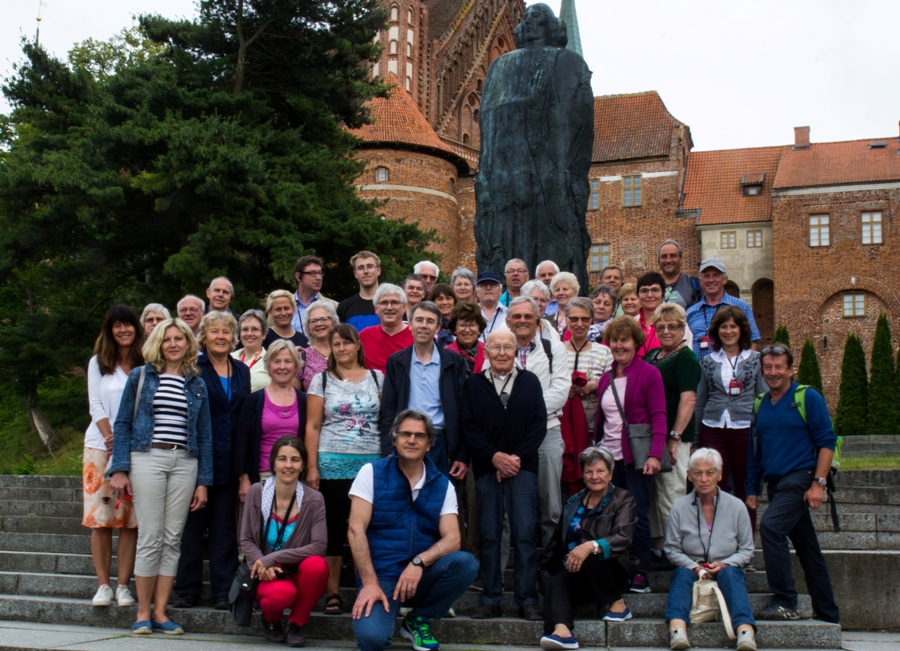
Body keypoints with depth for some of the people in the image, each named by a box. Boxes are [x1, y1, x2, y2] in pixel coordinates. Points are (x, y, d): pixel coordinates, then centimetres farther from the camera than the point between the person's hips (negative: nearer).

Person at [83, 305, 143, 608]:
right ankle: (103, 585, 5)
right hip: (101, 447, 1)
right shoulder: (98, 363, 9)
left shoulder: (146, 365, 5)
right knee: (100, 517, -1)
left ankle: (123, 585, 3)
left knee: (130, 520, -2)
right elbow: (96, 406, 3)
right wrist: (112, 438, -11)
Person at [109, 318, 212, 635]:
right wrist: (119, 469, -4)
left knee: (173, 539, 2)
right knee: (150, 537, -5)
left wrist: (203, 482, 6)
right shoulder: (140, 376, 7)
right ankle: (143, 612, 5)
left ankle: (160, 612, 9)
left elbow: (204, 435, 12)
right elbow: (123, 424, 5)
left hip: (185, 463, 3)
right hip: (147, 458, -2)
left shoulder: (197, 385, 12)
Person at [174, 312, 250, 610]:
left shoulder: (242, 371, 12)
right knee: (192, 525, 4)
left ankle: (222, 590, 14)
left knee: (225, 528, 8)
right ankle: (187, 589, 13)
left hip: (229, 461, 4)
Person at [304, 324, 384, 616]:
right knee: (334, 528, 2)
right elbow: (313, 426, 4)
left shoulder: (377, 378, 10)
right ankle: (332, 594, 8)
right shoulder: (322, 380, 7)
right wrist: (312, 467, -3)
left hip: (372, 463, 1)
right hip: (333, 464, -1)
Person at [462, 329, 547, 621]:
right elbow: (468, 427, 2)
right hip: (486, 468, 1)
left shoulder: (530, 381, 9)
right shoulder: (473, 384, 8)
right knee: (489, 535, 2)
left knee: (524, 534, -3)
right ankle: (490, 599, 9)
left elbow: (539, 424, 3)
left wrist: (517, 457, -8)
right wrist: (494, 456, -10)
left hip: (522, 467, 0)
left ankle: (527, 600, 3)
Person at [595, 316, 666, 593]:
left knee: (638, 514, -4)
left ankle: (641, 574, 4)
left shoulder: (649, 374, -4)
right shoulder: (606, 378, 15)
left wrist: (655, 454, -21)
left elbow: (659, 416, -10)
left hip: (636, 455, -6)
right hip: (609, 455, 6)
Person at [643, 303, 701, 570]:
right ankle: (656, 546, 23)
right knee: (653, 493, 14)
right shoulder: (651, 356, 16)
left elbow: (688, 400, -18)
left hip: (673, 436, -8)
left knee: (671, 493, -3)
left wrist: (674, 437, -22)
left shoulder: (685, 358, -9)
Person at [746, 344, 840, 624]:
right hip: (776, 483, 6)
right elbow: (756, 451, 18)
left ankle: (784, 602, -18)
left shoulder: (807, 397, -4)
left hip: (800, 478, -6)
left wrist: (818, 483, -15)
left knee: (770, 526, -25)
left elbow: (826, 442, -8)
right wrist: (752, 489, 12)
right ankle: (828, 614, 19)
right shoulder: (760, 405, 13)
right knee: (808, 550, 12)